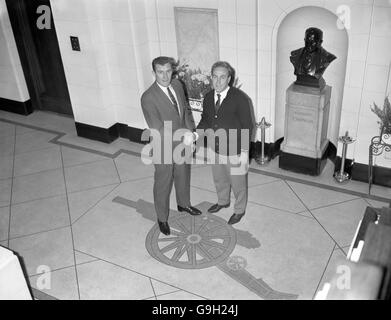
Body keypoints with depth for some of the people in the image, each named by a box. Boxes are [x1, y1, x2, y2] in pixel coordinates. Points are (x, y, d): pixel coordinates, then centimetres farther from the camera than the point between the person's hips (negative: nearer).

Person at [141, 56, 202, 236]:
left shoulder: (177, 85, -4)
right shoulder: (148, 98, -25)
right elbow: (158, 129, -27)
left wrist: (190, 132, -1)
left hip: (182, 144, 6)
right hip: (164, 149, -6)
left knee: (183, 176, 26)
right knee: (163, 184, 12)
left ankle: (183, 204, 52)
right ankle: (162, 218, 33)